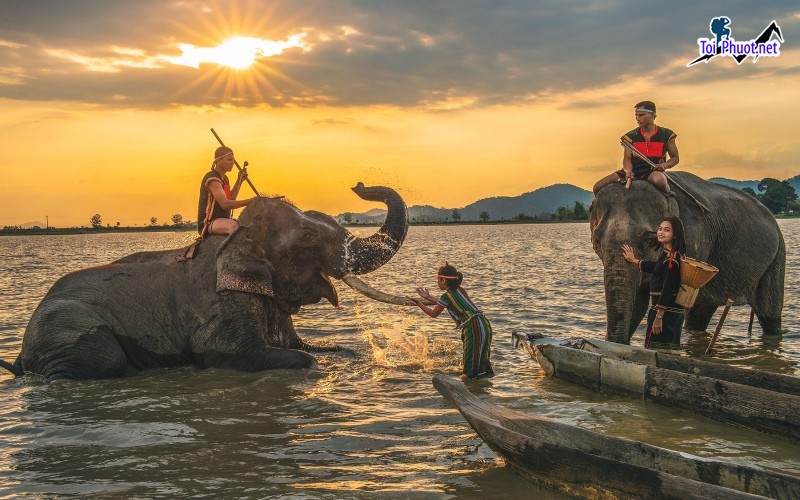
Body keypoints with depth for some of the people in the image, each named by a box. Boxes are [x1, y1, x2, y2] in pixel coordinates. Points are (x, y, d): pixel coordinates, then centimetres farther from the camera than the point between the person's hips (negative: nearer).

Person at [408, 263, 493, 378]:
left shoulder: (446, 296, -7)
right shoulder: (460, 290, 16)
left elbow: (433, 314, 9)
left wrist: (419, 303, 20)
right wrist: (428, 297, 40)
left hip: (474, 328, -9)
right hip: (484, 325, 9)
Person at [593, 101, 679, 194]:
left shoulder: (666, 135, 5)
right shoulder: (631, 136, 8)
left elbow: (675, 158, 12)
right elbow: (627, 159, 4)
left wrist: (664, 165, -11)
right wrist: (628, 171, -19)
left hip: (653, 172, -2)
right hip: (633, 172, 2)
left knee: (659, 179, -42)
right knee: (598, 187, -15)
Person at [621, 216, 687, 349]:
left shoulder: (671, 257, -18)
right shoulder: (666, 254, 12)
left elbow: (668, 288, -22)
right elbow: (656, 267, 34)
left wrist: (658, 316, -23)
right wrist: (634, 261, 46)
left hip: (665, 311, -10)